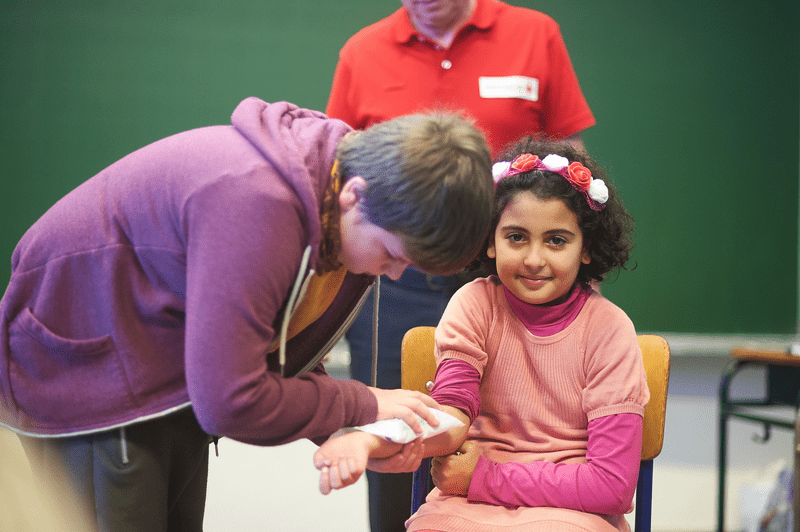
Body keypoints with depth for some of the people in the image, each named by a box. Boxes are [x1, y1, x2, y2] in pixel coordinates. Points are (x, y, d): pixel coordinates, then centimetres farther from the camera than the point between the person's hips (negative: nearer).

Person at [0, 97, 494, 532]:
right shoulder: (258, 201, -36)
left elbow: (281, 348, 5)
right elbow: (229, 402, -36)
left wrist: (344, 432, -11)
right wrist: (361, 405, -23)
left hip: (175, 377, 8)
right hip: (83, 368, -8)